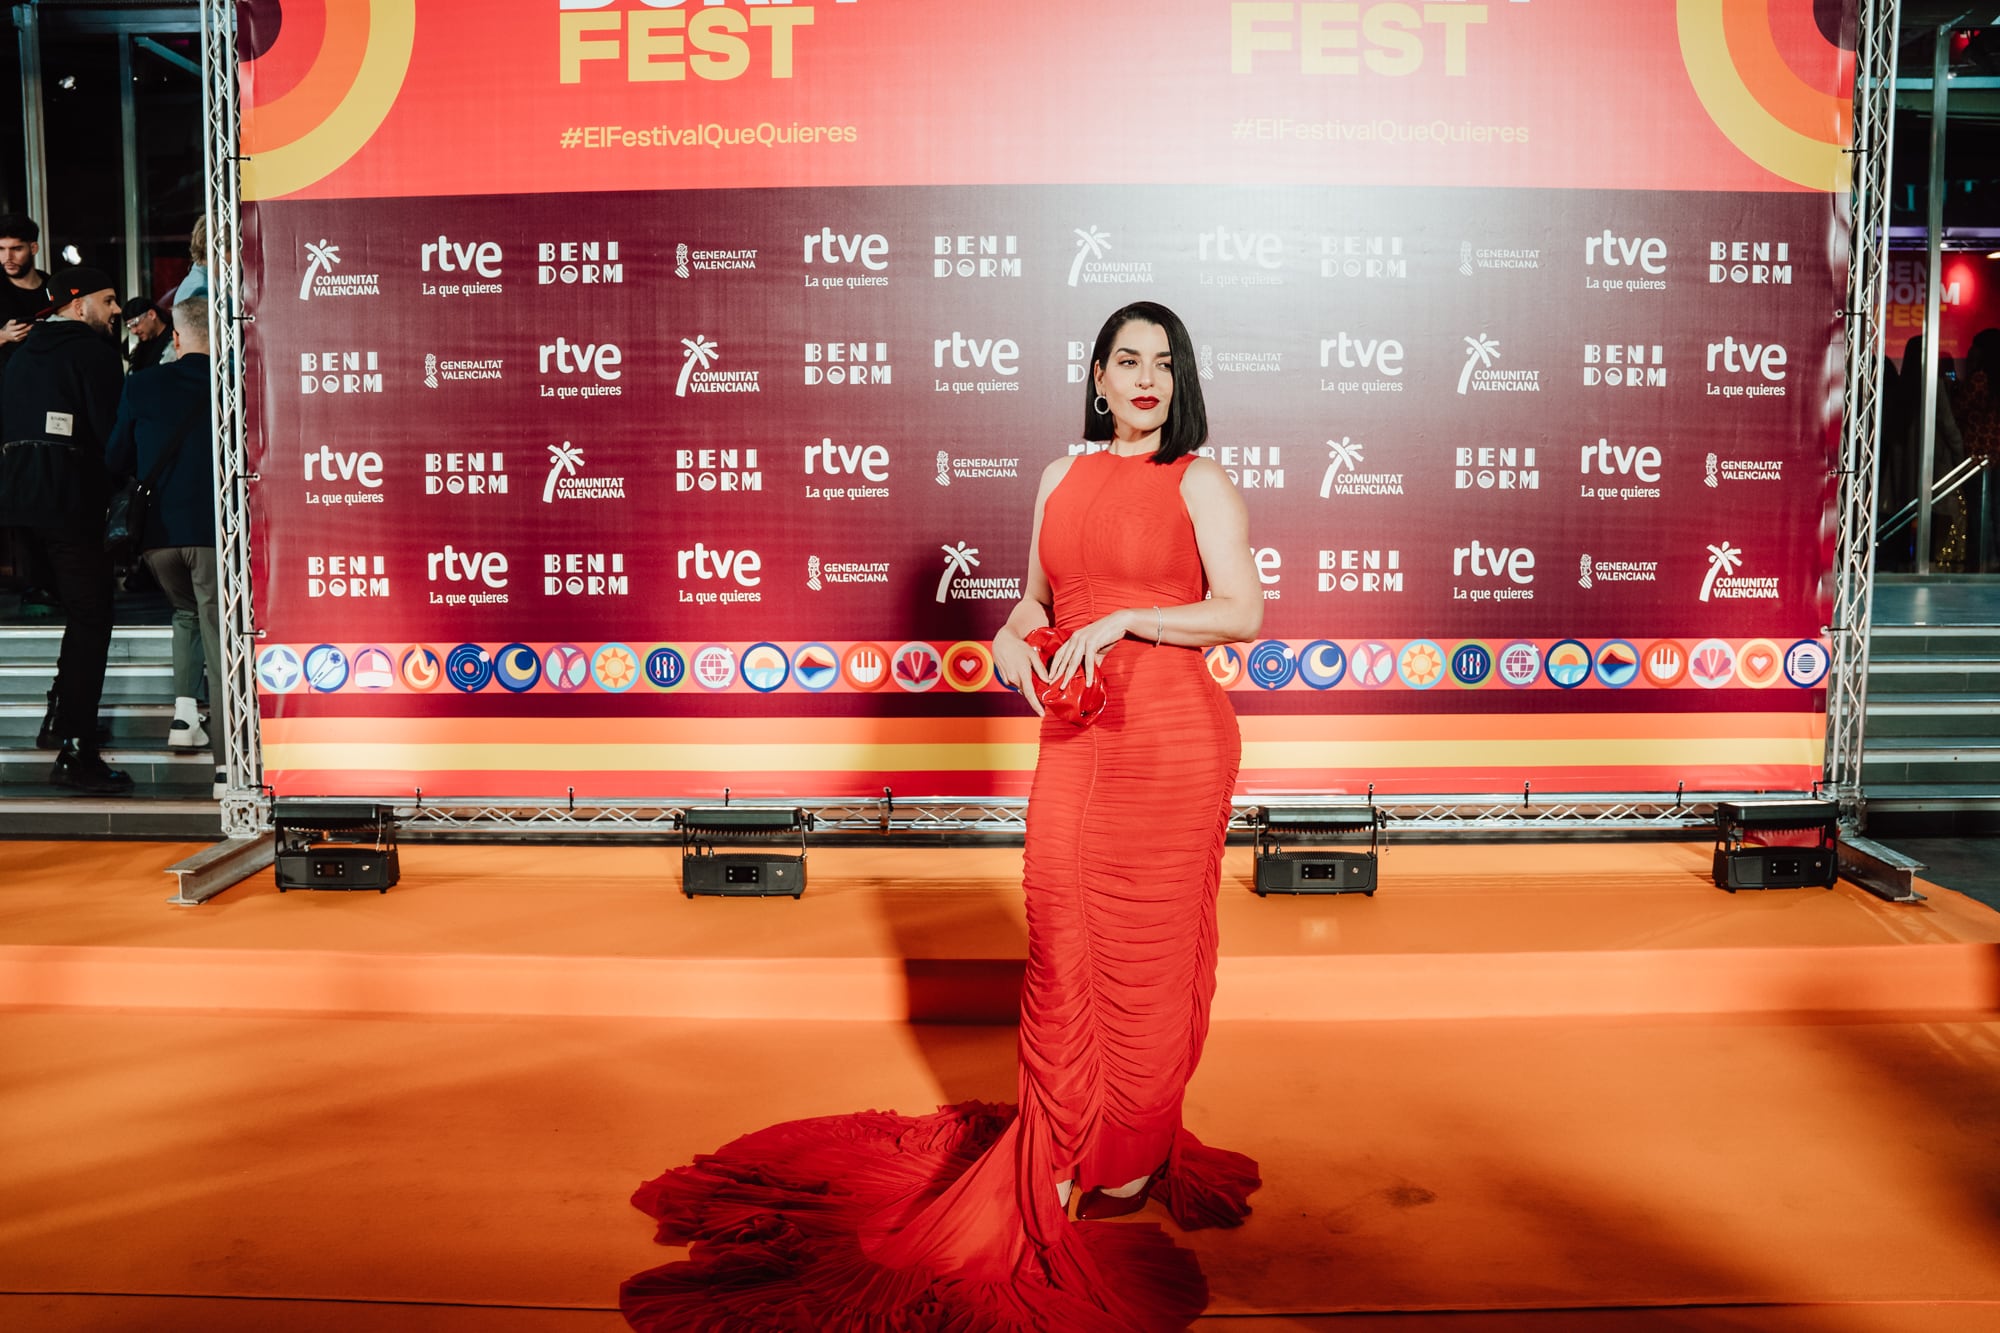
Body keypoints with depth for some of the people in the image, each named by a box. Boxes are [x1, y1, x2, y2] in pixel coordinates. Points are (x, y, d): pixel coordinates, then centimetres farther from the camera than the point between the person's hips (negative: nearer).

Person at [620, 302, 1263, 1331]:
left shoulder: (1199, 483, 0)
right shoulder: (1059, 479, 12)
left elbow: (1243, 613, -8)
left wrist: (1123, 619, -16)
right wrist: (1011, 638, -1)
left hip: (1172, 742, -3)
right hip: (1074, 740, 4)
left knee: (1149, 952, 6)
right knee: (1060, 944, 4)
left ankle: (1133, 1159, 25)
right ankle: (1060, 1155, 20)